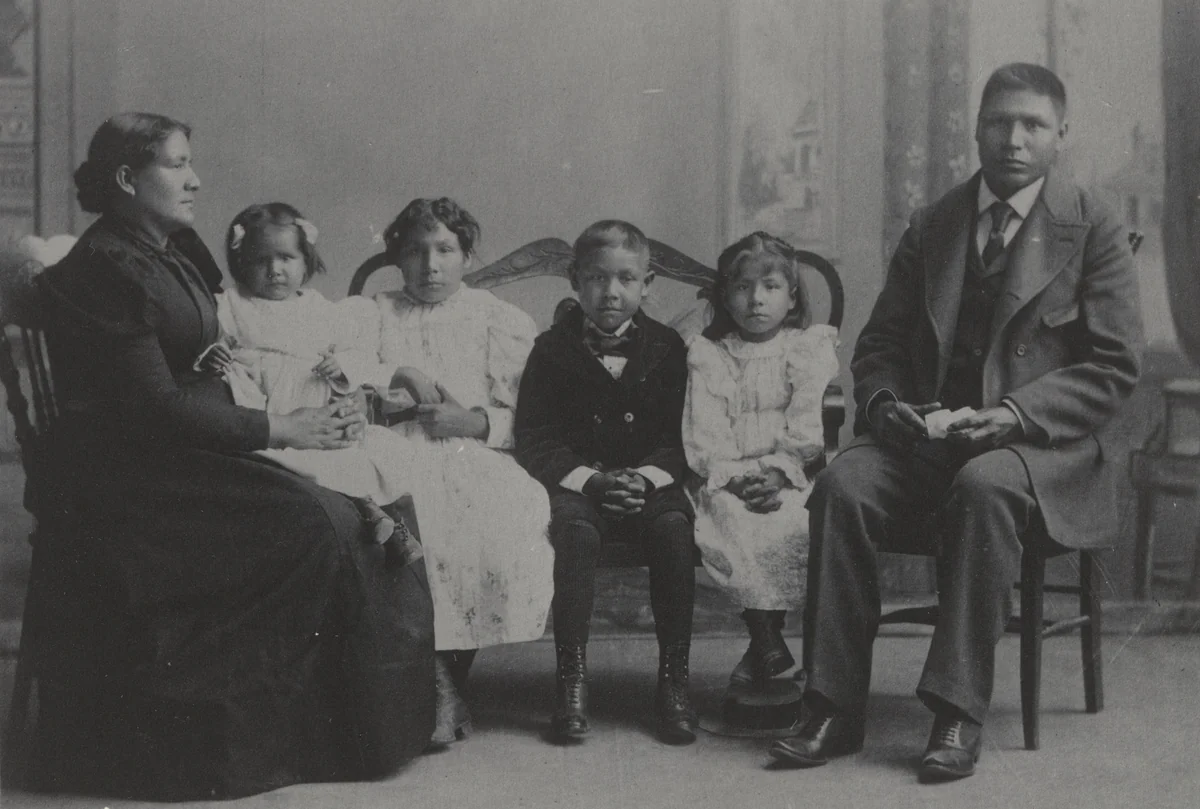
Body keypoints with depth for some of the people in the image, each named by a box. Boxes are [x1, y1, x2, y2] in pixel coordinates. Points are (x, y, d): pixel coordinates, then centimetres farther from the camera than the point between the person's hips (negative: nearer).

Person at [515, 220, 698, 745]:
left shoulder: (666, 348, 9)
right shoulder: (553, 349, 6)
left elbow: (679, 437, 5)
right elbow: (534, 440, -1)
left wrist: (647, 477, -15)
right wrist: (590, 480, -16)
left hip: (651, 482, 1)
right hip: (574, 484, -1)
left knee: (673, 527, -29)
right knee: (572, 528, -32)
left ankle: (674, 678, -21)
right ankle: (571, 678, -26)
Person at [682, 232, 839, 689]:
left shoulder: (812, 348, 11)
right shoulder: (707, 355, 13)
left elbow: (809, 429, 0)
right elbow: (702, 436, 2)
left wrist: (779, 472, -14)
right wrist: (737, 478, -13)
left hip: (791, 478, 0)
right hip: (727, 482, 1)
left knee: (799, 526, -31)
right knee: (729, 518, -32)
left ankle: (764, 644, -22)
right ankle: (768, 640, -27)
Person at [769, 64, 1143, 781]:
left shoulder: (1094, 228, 1)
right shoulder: (933, 226, 14)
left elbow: (1116, 366, -5)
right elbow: (880, 344, 16)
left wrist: (1014, 413, -19)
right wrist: (885, 403, -7)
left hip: (1045, 443, -3)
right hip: (929, 433, 4)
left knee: (982, 487, -37)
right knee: (843, 484, -26)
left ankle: (959, 716, -30)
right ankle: (836, 713, -22)